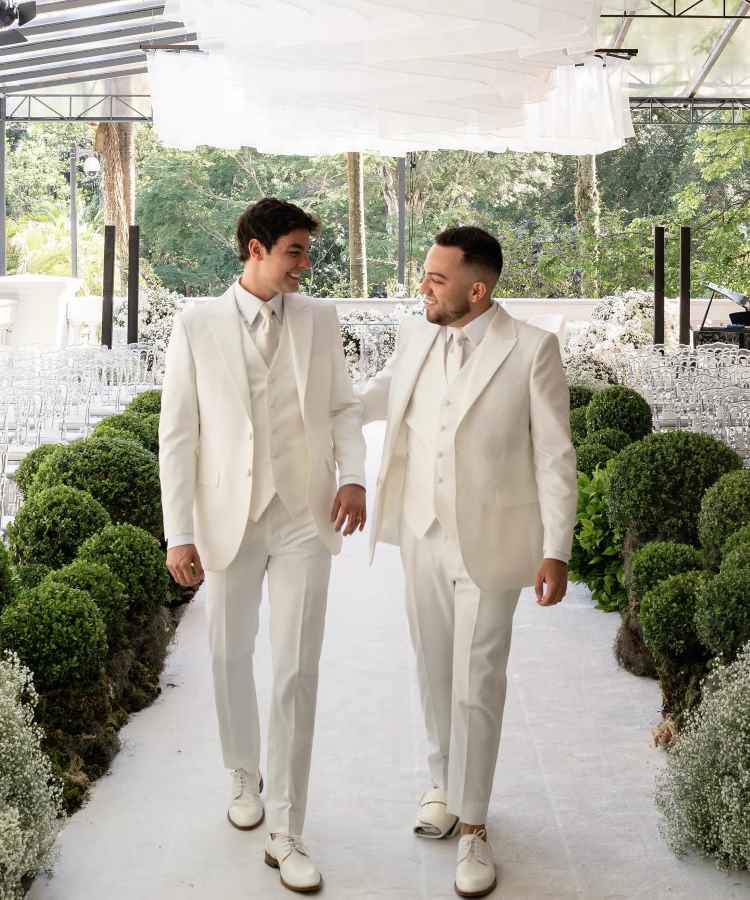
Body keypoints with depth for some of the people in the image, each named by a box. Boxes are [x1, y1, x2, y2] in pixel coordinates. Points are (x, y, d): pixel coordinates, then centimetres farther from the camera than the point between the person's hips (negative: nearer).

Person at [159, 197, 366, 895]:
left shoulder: (319, 319, 4)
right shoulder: (196, 325, -2)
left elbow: (342, 407, 9)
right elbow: (178, 432, -3)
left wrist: (352, 475, -10)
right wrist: (179, 533, -7)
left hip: (305, 519, 0)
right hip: (230, 520, 0)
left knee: (297, 672, -3)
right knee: (231, 657, 14)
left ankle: (285, 833, 6)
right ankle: (244, 773, 41)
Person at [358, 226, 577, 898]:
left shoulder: (532, 349, -14)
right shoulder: (415, 336, 0)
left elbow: (555, 456, -11)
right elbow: (390, 390, 22)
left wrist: (556, 552, -14)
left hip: (489, 543, -4)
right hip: (422, 537, 5)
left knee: (476, 685, -2)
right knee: (436, 673, 15)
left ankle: (472, 824, 12)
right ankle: (446, 781, 35)